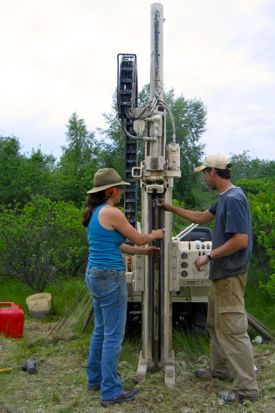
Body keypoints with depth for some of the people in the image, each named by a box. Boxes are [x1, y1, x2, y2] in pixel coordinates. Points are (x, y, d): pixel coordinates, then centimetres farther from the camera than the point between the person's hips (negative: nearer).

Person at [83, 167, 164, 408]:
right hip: (110, 277, -10)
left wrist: (144, 251, 24)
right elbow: (138, 238, -7)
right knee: (113, 334, 0)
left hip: (95, 274, 10)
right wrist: (155, 235, 14)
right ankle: (111, 392, 10)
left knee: (101, 330, 20)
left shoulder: (95, 213, 11)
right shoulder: (112, 213, -16)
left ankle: (95, 378, 34)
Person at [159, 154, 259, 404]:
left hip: (230, 275, -10)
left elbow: (241, 240, -25)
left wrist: (209, 257, -17)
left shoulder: (234, 198, -20)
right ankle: (220, 369, 34)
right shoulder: (224, 198, 10)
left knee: (232, 330, -5)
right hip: (221, 274, 10)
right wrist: (171, 208, 23)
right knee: (216, 324, 20)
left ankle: (247, 388, 4)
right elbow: (201, 218, 23)